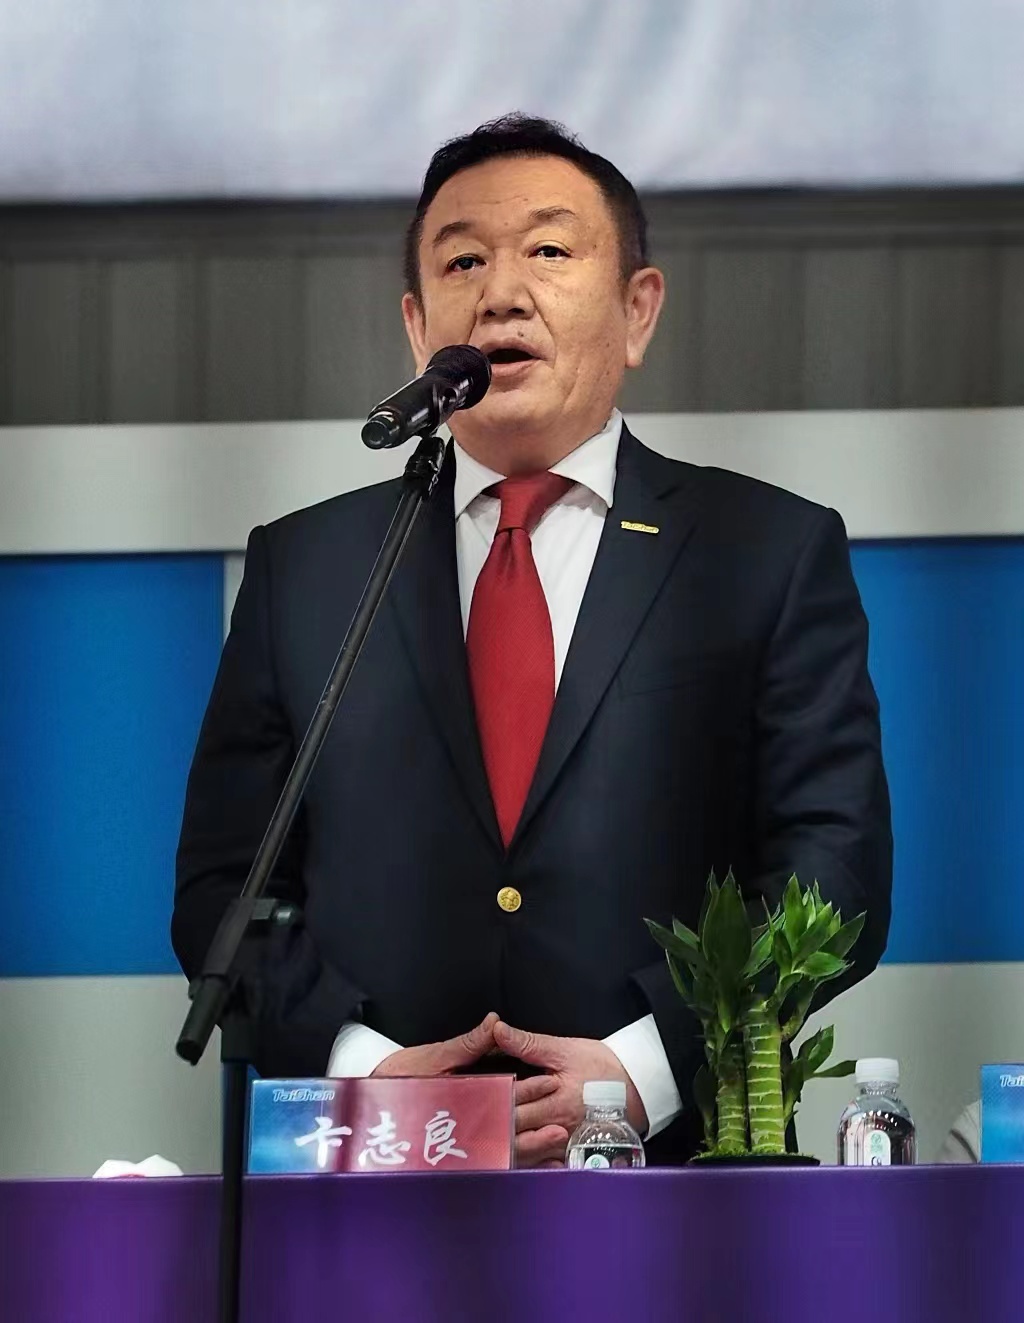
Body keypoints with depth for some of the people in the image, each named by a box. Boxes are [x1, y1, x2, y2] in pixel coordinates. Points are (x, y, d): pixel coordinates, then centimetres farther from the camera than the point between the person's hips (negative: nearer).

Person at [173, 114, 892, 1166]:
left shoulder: (775, 555, 10)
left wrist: (648, 1067, -10)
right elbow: (222, 884, 12)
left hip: (674, 1163, -1)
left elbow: (834, 867, 3)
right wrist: (361, 1067, -5)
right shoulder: (303, 568, 16)